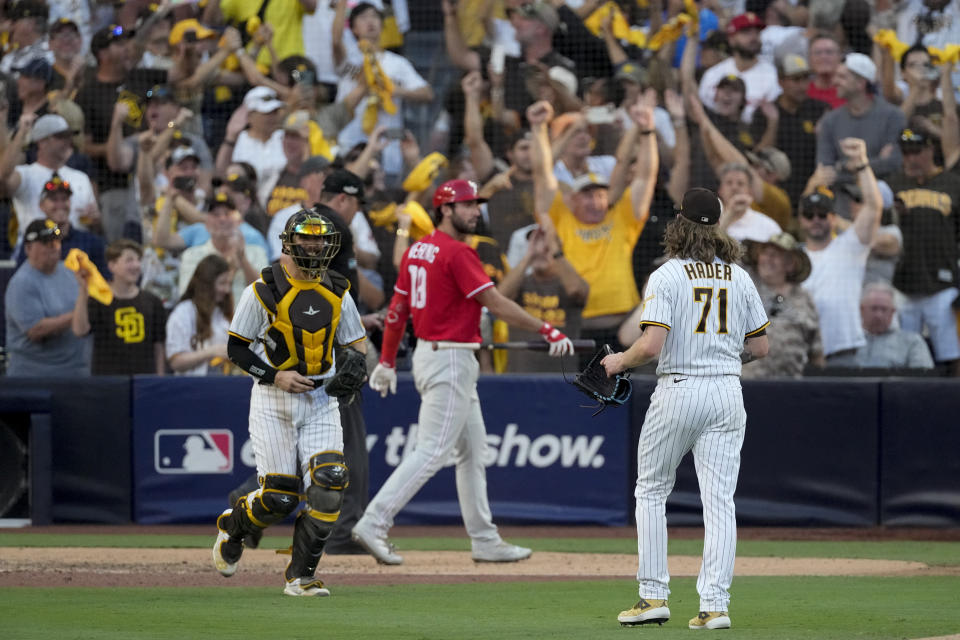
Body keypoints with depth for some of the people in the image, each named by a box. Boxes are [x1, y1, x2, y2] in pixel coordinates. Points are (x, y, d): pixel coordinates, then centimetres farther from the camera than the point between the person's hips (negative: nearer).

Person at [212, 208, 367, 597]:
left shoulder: (336, 293, 8)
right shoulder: (264, 290, -6)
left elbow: (356, 345, 14)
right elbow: (236, 348, -3)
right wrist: (275, 376, -16)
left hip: (320, 401, 4)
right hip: (273, 402, -4)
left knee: (329, 484, -15)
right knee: (279, 497, -7)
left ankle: (301, 576, -3)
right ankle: (233, 526, 28)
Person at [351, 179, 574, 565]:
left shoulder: (417, 250, 10)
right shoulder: (456, 253, -16)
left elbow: (397, 309, 14)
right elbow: (495, 303, -20)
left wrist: (387, 361, 21)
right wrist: (546, 330, -19)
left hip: (427, 355, 10)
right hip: (450, 361, -10)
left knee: (473, 449, 14)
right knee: (432, 450, -10)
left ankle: (485, 541, 16)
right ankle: (373, 523, -15)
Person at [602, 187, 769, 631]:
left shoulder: (667, 277, -8)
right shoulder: (739, 278, 7)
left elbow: (652, 345, -17)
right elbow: (760, 347, 10)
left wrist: (619, 362, 1)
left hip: (678, 390, -4)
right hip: (727, 393, 4)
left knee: (651, 491, 12)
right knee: (719, 500, 2)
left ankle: (654, 595, 8)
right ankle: (715, 604, -5)